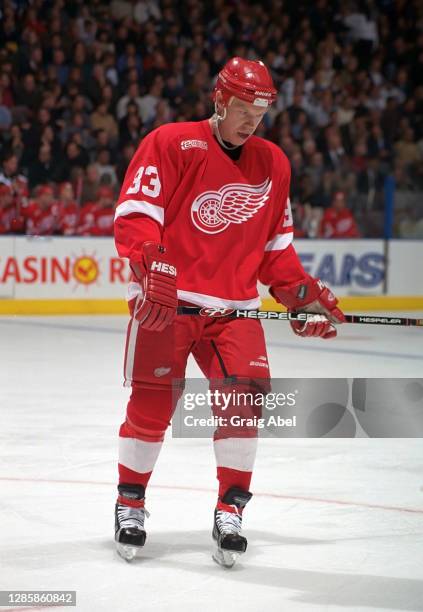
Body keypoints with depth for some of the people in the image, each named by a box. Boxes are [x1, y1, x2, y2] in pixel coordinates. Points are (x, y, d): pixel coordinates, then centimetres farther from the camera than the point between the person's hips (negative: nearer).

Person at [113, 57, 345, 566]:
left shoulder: (273, 164, 12)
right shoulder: (170, 144, -5)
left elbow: (275, 244, 19)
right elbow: (134, 213, -13)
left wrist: (302, 294, 8)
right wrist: (151, 267, -27)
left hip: (234, 306, 4)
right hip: (165, 301, -4)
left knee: (245, 395, -11)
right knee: (152, 405, -5)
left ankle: (230, 512, 1)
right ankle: (130, 504, 16)